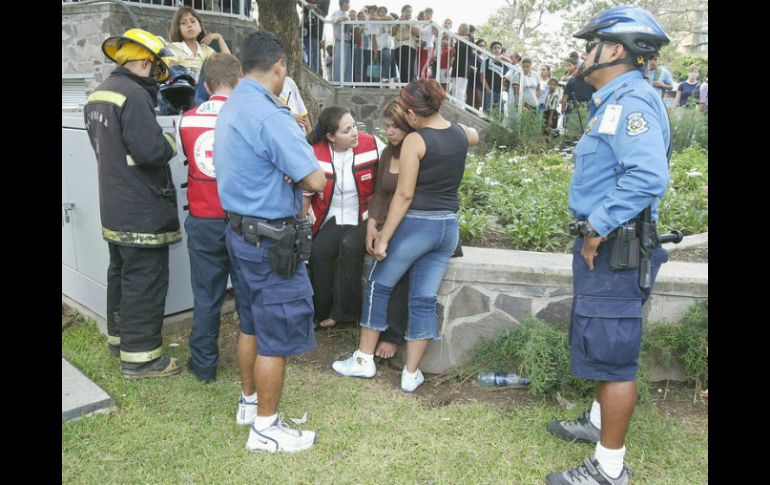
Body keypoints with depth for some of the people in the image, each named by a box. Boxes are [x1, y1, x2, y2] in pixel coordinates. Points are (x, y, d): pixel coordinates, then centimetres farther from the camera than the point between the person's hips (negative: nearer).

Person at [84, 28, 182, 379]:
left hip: (114, 207, 10)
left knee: (120, 272, 21)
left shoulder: (98, 95, 12)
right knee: (145, 281, -2)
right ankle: (139, 357, 5)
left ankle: (119, 336, 36)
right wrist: (170, 142, -7)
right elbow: (151, 150, -27)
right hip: (143, 211, -10)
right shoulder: (133, 95, -19)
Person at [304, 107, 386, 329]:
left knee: (349, 247, -29)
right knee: (318, 252, -23)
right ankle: (321, 312, -2)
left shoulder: (372, 145, -9)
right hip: (331, 220, 1)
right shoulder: (315, 154, -6)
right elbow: (305, 194, 1)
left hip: (363, 219, -1)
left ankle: (344, 311, -12)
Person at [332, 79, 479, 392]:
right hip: (449, 227, 6)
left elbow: (404, 195, -16)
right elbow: (475, 137, 34)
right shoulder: (461, 134, 7)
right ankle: (411, 374, 16)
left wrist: (383, 237, -11)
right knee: (425, 299, 10)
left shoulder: (415, 141, -13)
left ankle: (364, 360, 21)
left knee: (378, 286, 12)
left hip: (416, 225, -6)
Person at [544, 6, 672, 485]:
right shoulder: (614, 101, 16)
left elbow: (649, 177, -32)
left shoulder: (632, 100, -17)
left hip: (615, 250, -11)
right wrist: (594, 230, 15)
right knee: (602, 345, 23)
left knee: (611, 354, -2)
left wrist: (598, 229, -24)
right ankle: (599, 422, 42)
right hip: (604, 246, 11)